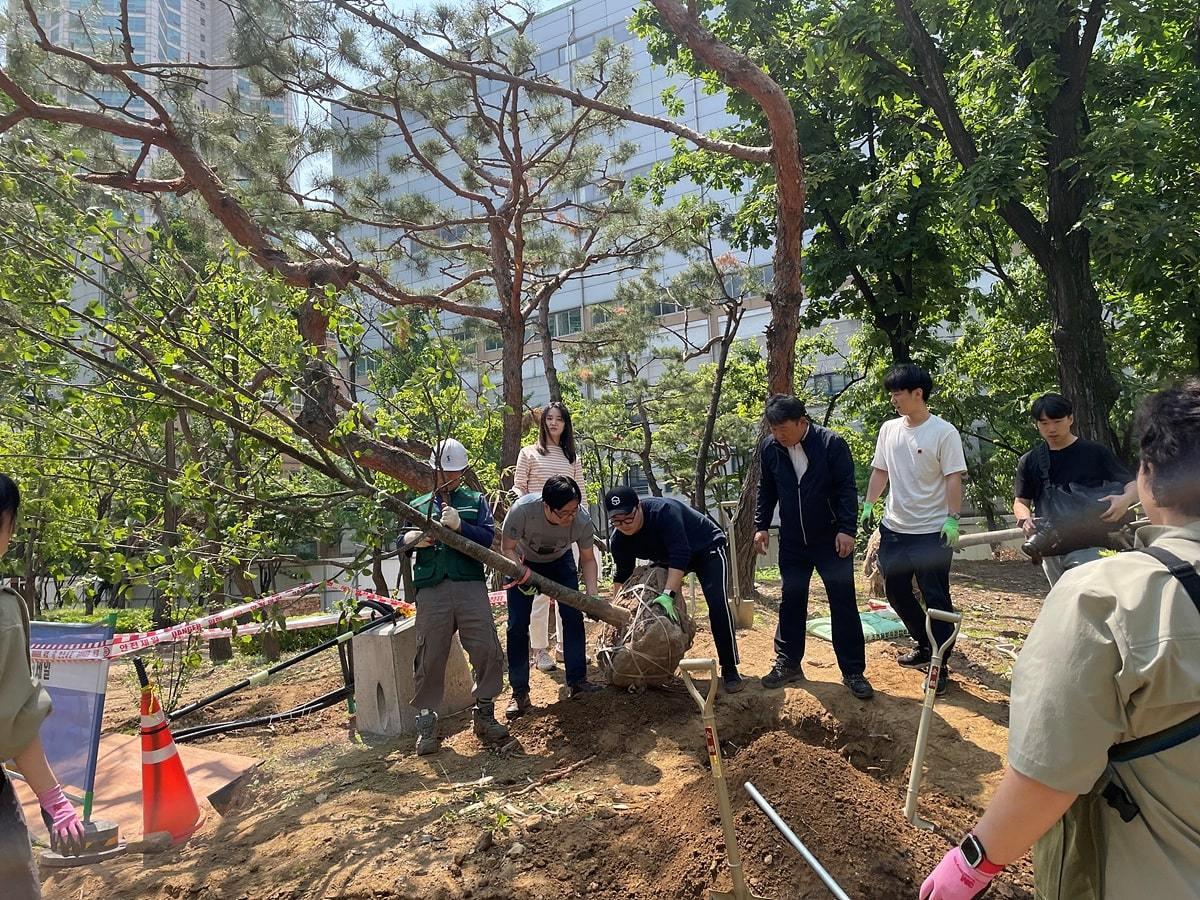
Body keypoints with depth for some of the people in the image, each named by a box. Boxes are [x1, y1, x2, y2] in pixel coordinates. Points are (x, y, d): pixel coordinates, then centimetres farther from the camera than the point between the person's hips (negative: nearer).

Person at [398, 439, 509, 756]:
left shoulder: (475, 501, 16)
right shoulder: (418, 506, 22)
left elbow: (490, 539, 2)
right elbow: (397, 543, 15)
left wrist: (460, 525, -13)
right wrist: (411, 539, -7)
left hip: (470, 586, -1)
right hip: (431, 590, 1)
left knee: (488, 651, -7)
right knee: (429, 658, -1)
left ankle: (484, 713, 11)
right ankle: (426, 723, 11)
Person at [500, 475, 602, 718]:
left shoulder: (582, 519, -32)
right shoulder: (522, 510, -39)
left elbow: (588, 559, -16)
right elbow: (507, 549, -23)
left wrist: (592, 595, -28)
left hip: (560, 561, 2)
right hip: (523, 562, -1)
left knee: (573, 616, -8)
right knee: (517, 625, -6)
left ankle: (577, 680, 5)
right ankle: (519, 693, 3)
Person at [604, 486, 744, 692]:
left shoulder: (663, 510, -39)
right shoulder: (618, 540, -18)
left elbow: (680, 555, -45)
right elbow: (622, 576, -4)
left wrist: (668, 595, -52)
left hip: (707, 548, -6)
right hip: (667, 558, 6)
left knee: (718, 604, -22)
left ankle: (730, 671, -13)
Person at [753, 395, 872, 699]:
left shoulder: (831, 444, -16)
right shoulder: (769, 448, -4)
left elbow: (847, 489, -12)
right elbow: (766, 490, 8)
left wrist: (846, 529, -18)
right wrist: (761, 525, 4)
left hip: (831, 539, -3)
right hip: (792, 541, 4)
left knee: (844, 605, 1)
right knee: (791, 603, 11)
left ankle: (853, 672, 11)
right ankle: (788, 663, 24)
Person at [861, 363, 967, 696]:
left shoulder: (944, 432, -11)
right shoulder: (889, 429, 6)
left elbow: (953, 479, -13)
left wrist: (952, 519, -19)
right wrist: (868, 506, 5)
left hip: (932, 531, -7)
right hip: (893, 528, 7)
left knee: (936, 598, 0)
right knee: (896, 592, 16)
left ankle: (940, 664, 12)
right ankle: (924, 644, 36)